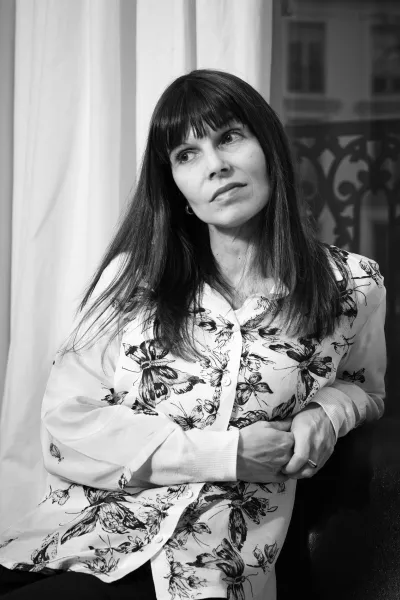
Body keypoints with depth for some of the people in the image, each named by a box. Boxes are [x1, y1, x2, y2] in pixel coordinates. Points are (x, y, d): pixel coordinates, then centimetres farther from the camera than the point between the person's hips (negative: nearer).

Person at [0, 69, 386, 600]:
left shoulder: (351, 286, 3)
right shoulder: (134, 276, 2)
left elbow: (364, 391, 22)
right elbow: (66, 423, -3)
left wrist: (327, 411, -2)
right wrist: (225, 452, -10)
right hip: (82, 529, 2)